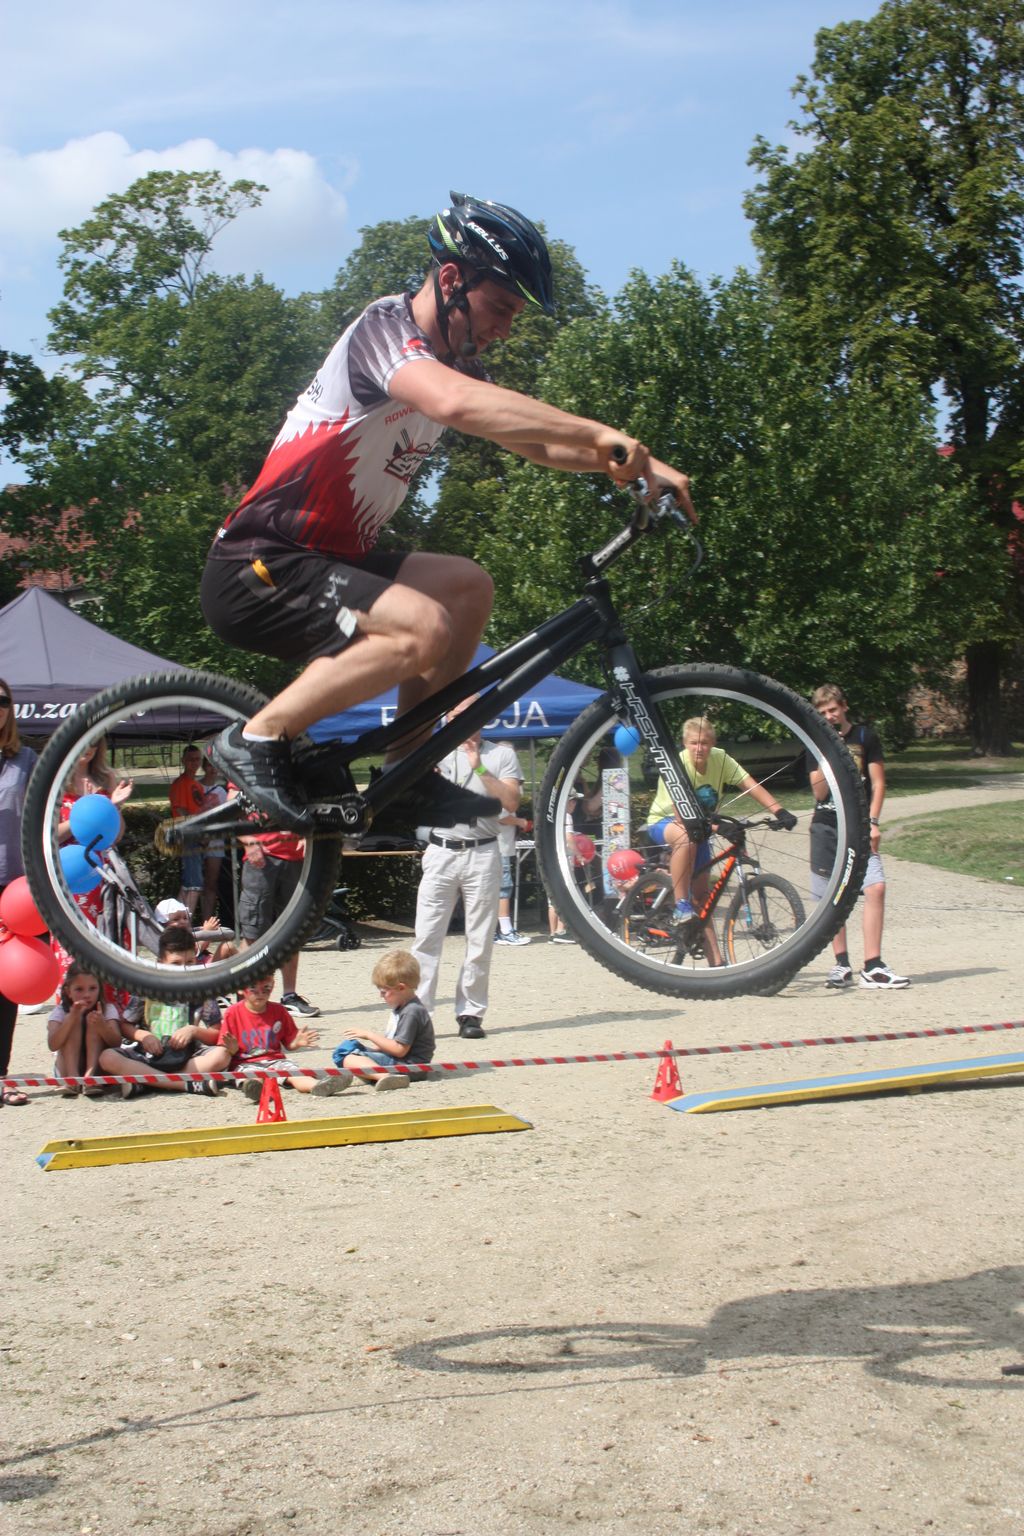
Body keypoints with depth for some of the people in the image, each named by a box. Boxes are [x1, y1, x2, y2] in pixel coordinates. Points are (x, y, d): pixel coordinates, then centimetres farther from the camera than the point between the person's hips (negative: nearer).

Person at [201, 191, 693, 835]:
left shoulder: (455, 361, 13)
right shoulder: (384, 328, -16)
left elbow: (538, 444, 11)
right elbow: (457, 403, -37)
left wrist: (635, 464, -5)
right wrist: (600, 434, -39)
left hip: (328, 557, 10)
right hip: (256, 568, -10)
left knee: (470, 586, 5)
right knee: (423, 628, -26)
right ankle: (257, 736, -13)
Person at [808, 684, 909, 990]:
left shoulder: (865, 737, 4)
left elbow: (877, 782, 1)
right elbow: (819, 792, -1)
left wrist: (873, 822, -9)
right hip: (826, 826, 2)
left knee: (876, 887, -16)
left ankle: (872, 967, -12)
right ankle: (841, 965, 12)